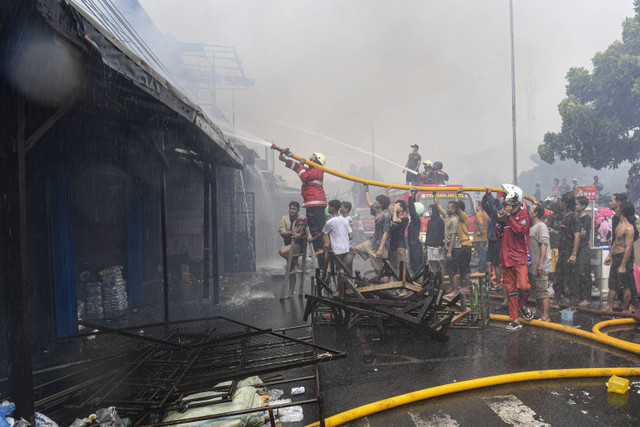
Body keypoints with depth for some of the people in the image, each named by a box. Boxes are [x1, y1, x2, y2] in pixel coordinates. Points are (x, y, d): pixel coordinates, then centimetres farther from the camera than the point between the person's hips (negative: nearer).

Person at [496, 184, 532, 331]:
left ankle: (521, 305, 16)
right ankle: (515, 320, 16)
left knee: (523, 286, -17)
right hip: (506, 257, 6)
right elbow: (499, 233, 16)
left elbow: (520, 230, -21)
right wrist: (500, 219, 2)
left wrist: (509, 216, -16)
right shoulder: (505, 213, 14)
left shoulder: (523, 214, -5)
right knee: (510, 289, 8)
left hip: (520, 257, -6)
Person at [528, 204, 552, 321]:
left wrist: (540, 263, -24)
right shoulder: (533, 227, 17)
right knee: (535, 290, 18)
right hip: (532, 266, 10)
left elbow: (544, 245, -20)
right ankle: (538, 312, 30)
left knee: (542, 291, -7)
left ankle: (545, 316, -3)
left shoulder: (541, 226, -12)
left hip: (540, 267, -10)